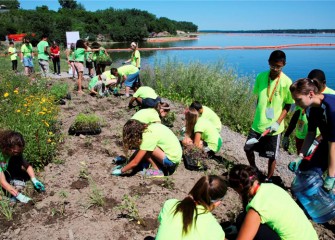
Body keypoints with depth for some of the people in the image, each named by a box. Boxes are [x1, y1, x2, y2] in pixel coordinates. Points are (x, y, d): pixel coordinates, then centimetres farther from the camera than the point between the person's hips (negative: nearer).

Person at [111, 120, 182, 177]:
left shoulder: (149, 136, -23)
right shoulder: (149, 128, 1)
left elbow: (135, 162, -18)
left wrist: (121, 171, -5)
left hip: (172, 159, -9)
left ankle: (157, 171, -3)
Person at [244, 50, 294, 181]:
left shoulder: (286, 82, -13)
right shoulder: (261, 76, -2)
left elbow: (288, 105, -7)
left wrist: (278, 122, -16)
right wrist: (258, 115, 9)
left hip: (273, 127, -4)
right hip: (258, 124, 4)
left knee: (271, 156, 7)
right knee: (248, 148, 15)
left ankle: (268, 179, 30)